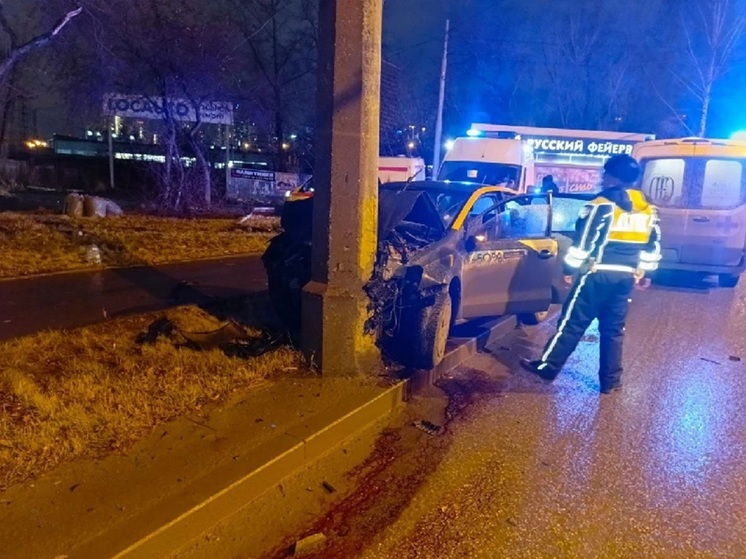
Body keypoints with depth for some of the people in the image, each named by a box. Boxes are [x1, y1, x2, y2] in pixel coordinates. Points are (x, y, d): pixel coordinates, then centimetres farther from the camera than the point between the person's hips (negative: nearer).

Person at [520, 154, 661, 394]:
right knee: (613, 330, 13)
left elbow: (583, 242, -13)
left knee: (572, 323, 2)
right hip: (625, 278, 6)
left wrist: (571, 269, -4)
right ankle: (611, 381, 19)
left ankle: (547, 366, 12)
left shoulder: (602, 205, -11)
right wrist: (643, 274, 25)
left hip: (597, 275, -6)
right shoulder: (648, 211, 10)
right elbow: (652, 248, 16)